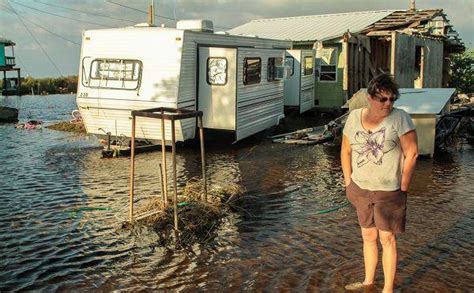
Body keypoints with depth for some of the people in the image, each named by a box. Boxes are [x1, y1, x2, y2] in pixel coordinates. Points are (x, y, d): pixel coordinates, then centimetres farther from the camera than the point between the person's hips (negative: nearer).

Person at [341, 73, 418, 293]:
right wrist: (349, 182, 5)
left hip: (388, 191, -4)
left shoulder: (399, 118, -14)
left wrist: (403, 187, -10)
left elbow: (412, 153, -12)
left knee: (387, 239, 6)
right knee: (368, 236, 18)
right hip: (361, 190, 4)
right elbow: (346, 151, 8)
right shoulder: (354, 117, -1)